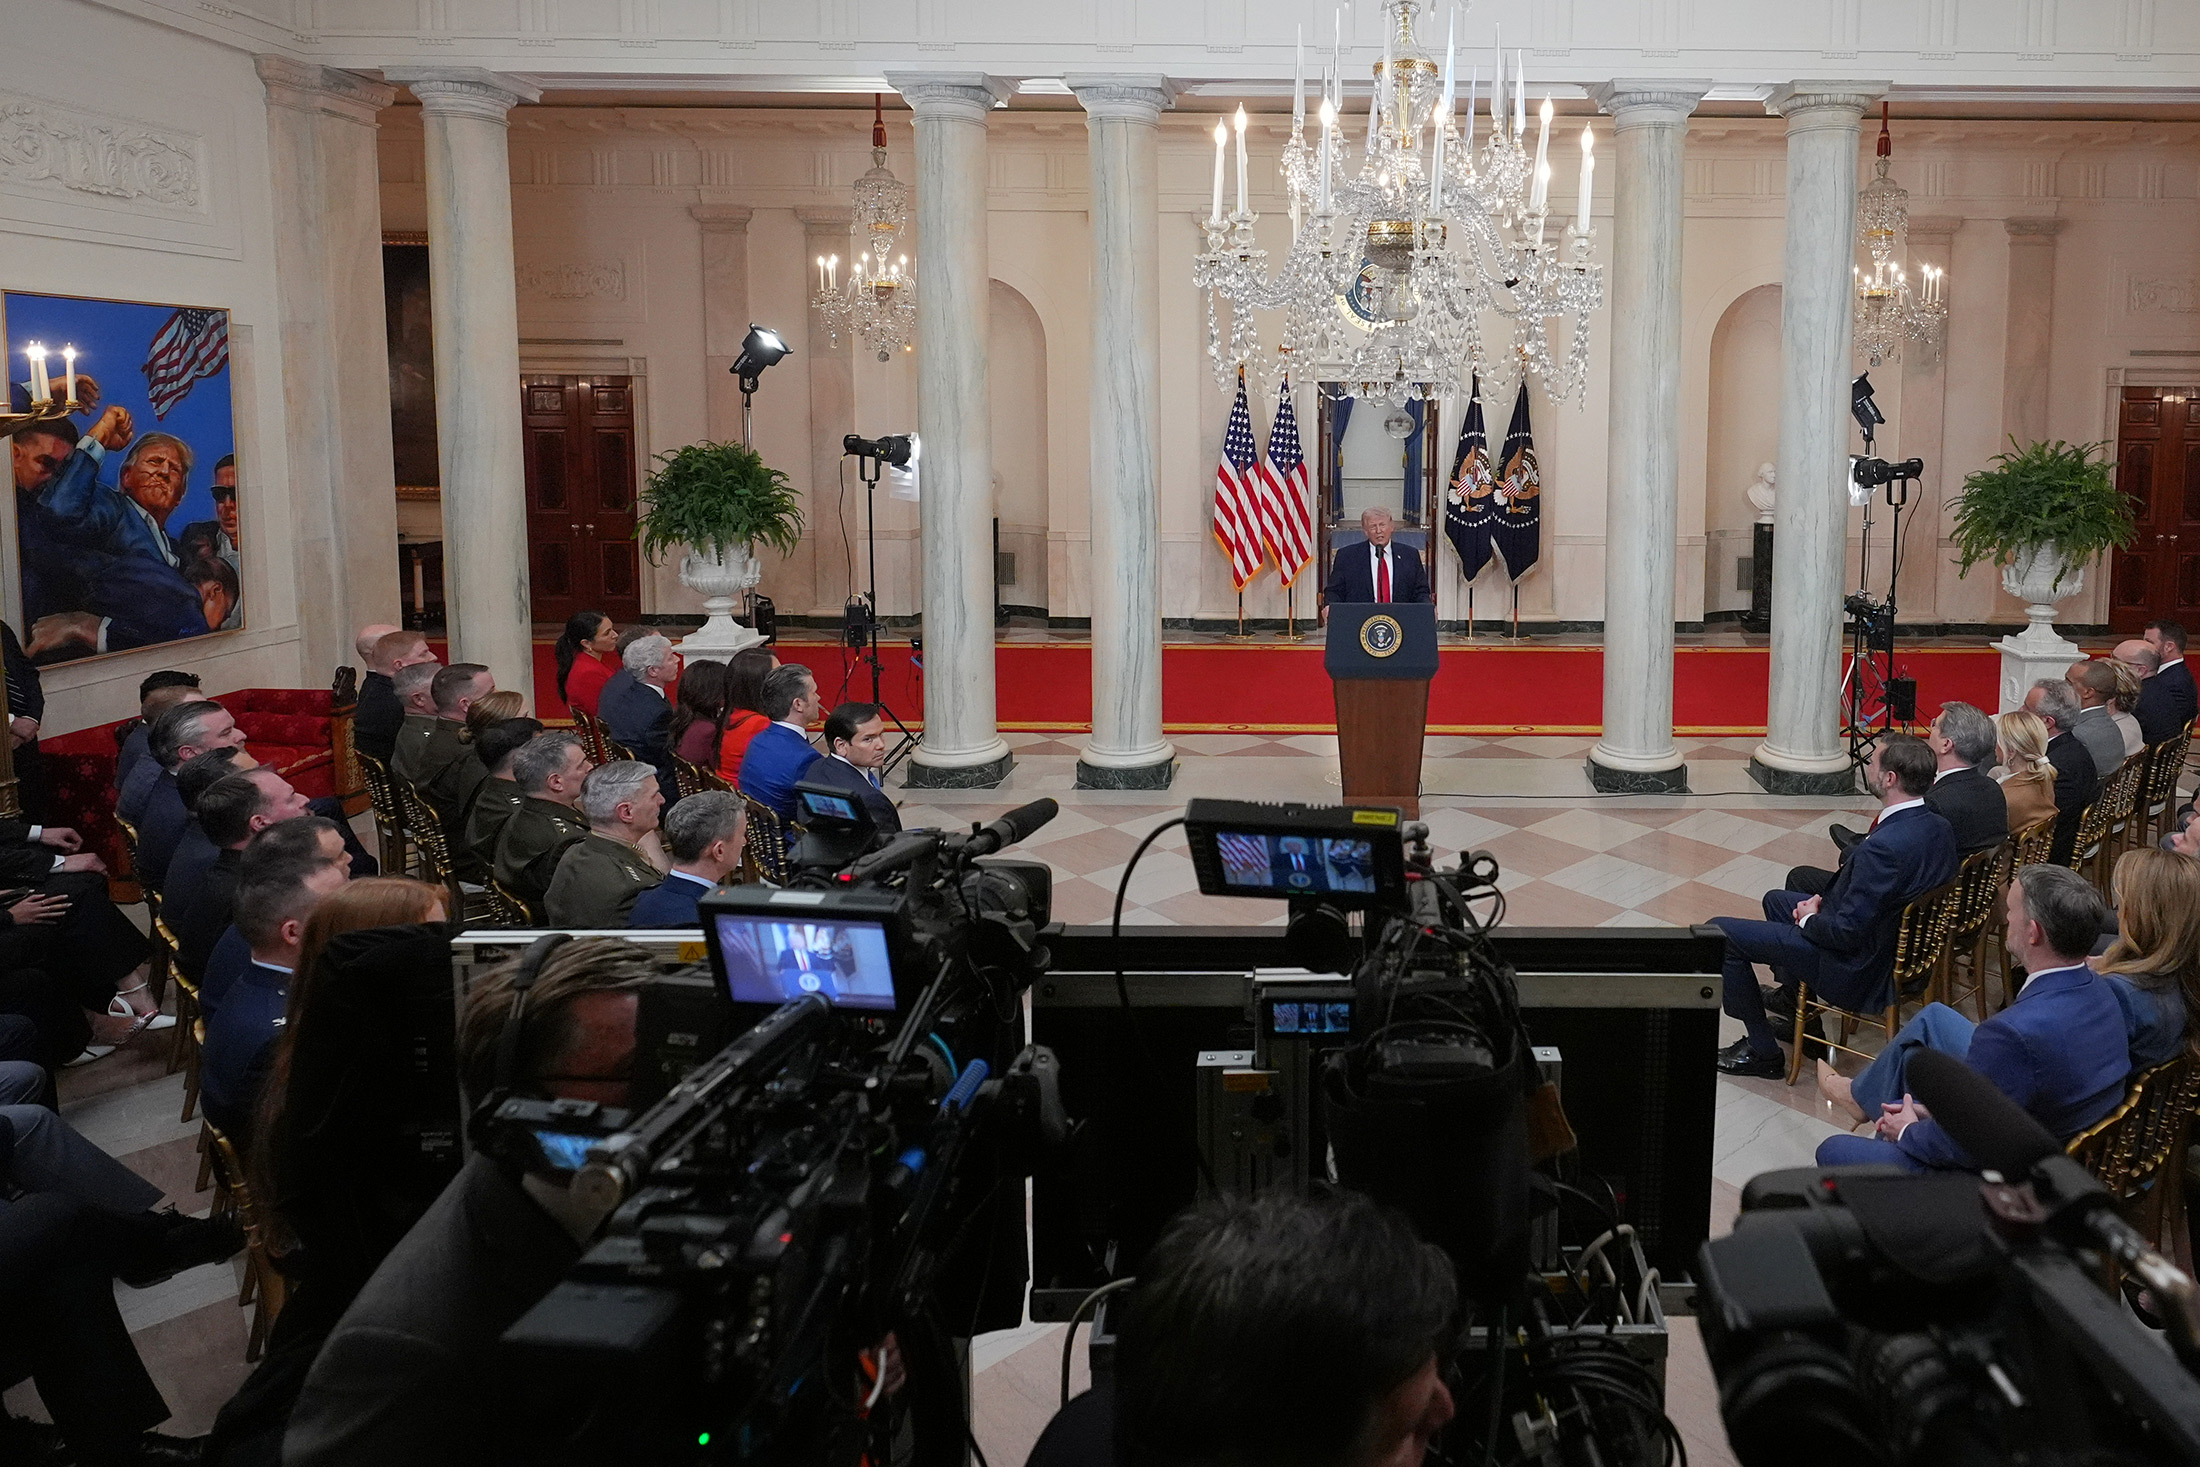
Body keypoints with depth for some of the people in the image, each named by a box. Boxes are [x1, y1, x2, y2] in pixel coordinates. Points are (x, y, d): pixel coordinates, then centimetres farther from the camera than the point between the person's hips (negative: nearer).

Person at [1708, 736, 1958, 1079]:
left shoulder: (1884, 845, -34)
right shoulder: (1938, 828, -4)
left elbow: (1847, 932, -29)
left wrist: (1810, 920, -9)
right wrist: (1823, 903, 2)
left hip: (1859, 972, -10)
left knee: (1720, 931, -4)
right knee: (1776, 900, 29)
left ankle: (1763, 1052, 6)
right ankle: (1798, 1016, 41)